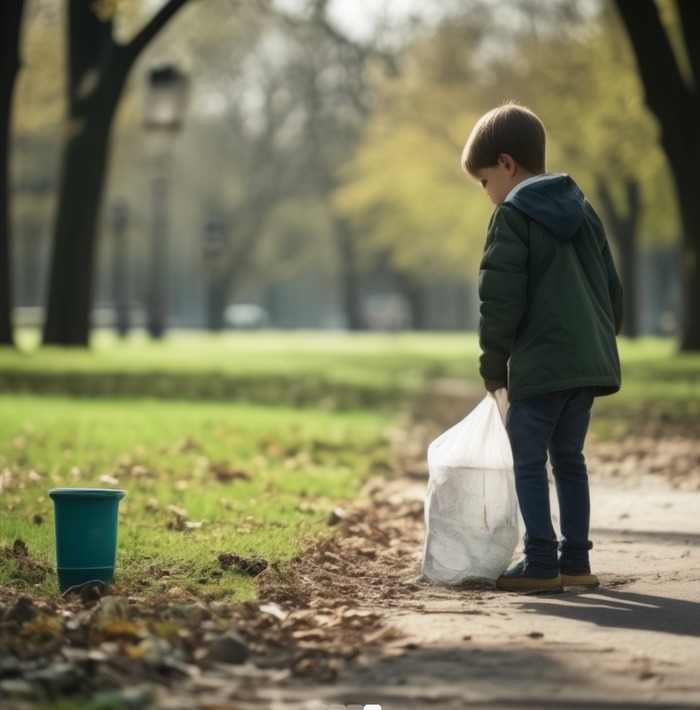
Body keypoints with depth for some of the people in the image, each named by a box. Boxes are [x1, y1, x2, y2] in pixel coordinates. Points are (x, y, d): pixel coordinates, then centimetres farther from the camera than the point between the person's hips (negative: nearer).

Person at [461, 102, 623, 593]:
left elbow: (500, 301, -11)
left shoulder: (513, 217, -7)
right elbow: (613, 291, 20)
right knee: (569, 458, 14)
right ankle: (575, 560, 14)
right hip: (592, 363, 8)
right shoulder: (584, 210, 17)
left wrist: (494, 366, -2)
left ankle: (540, 562, -5)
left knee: (528, 461, -3)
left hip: (541, 365, -8)